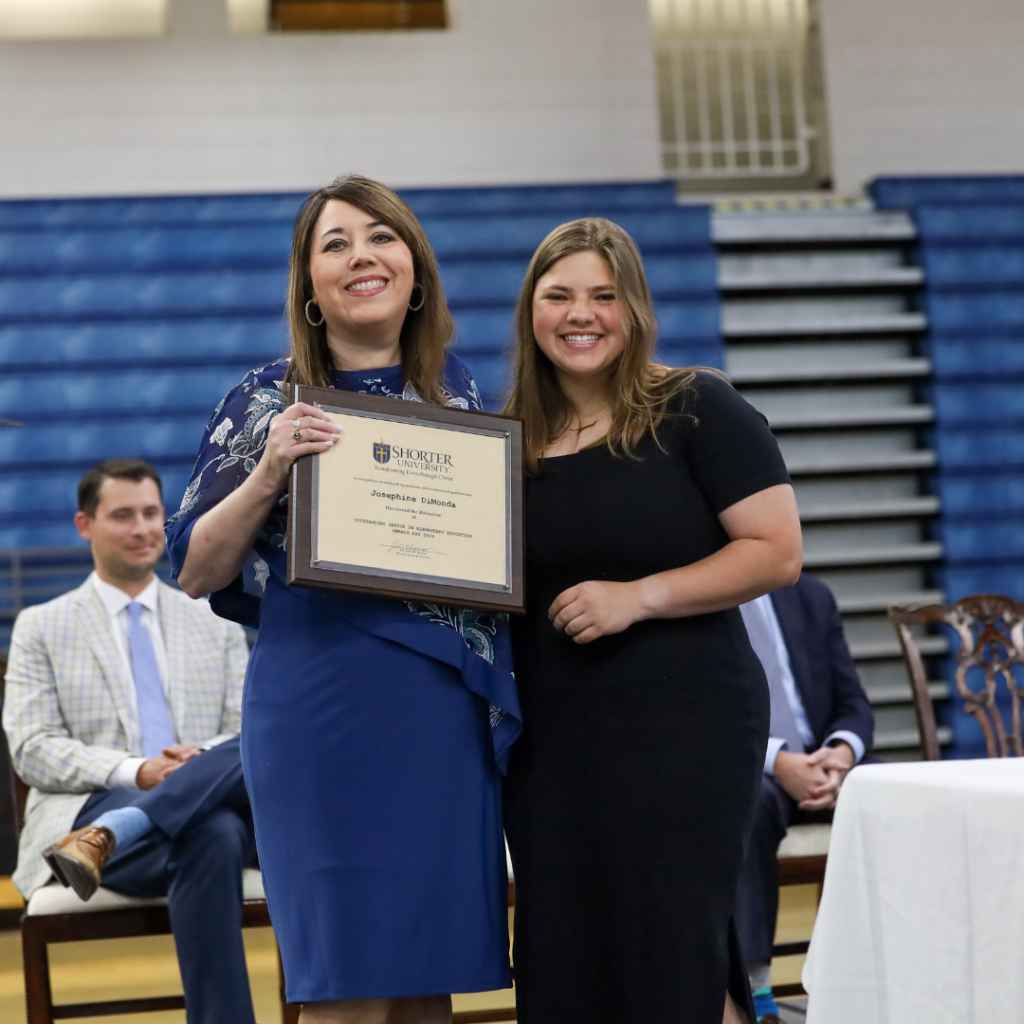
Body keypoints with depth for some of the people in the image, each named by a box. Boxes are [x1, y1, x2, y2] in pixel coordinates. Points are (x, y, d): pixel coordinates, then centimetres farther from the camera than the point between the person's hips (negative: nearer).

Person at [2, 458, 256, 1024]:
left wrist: (202, 760, -12)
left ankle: (109, 835, -41)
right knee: (212, 837, -39)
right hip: (93, 806, -3)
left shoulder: (216, 623, 23)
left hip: (208, 803, 4)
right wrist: (135, 772, -16)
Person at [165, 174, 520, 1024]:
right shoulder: (268, 402, 2)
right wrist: (268, 474, -14)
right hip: (324, 715, -4)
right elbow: (197, 571, 0)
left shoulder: (457, 392, 12)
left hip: (451, 714, 4)